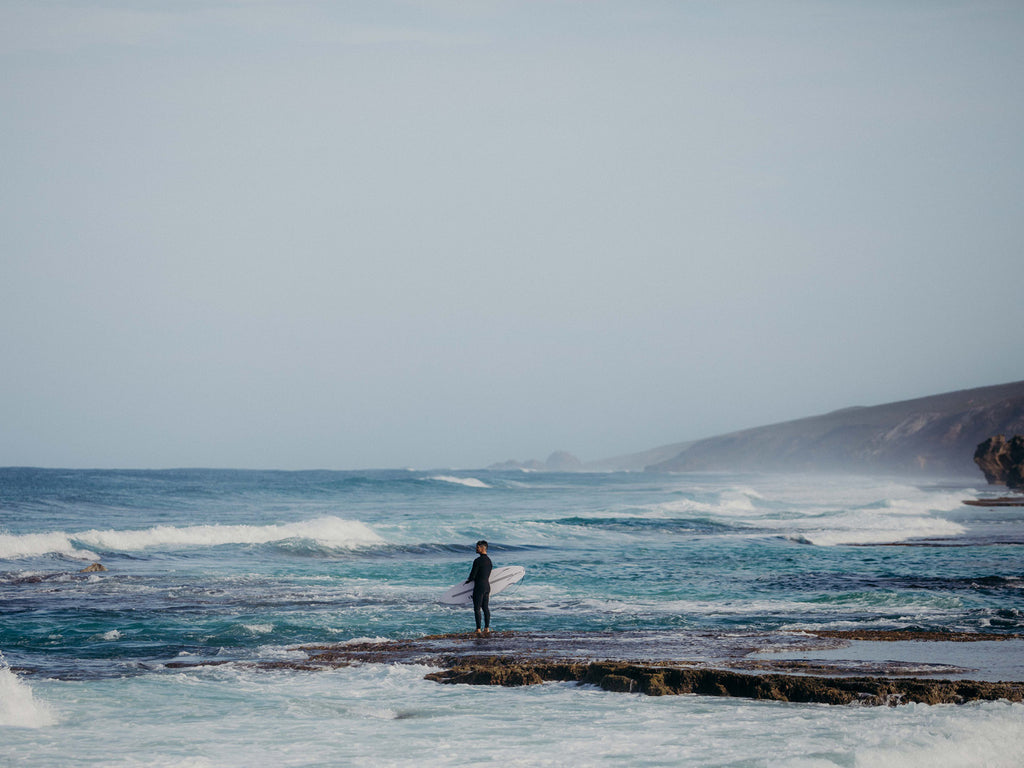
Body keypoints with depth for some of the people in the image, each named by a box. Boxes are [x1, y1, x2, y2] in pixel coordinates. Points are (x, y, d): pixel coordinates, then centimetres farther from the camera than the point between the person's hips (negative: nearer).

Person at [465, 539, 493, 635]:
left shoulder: (478, 561, -16)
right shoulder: (489, 560, 12)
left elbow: (473, 575, -15)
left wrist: (468, 581, 7)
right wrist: (472, 579, 22)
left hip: (479, 586, -8)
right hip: (487, 586, 8)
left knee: (477, 608, -4)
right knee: (486, 608, 10)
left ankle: (478, 630, -6)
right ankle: (487, 629, 10)